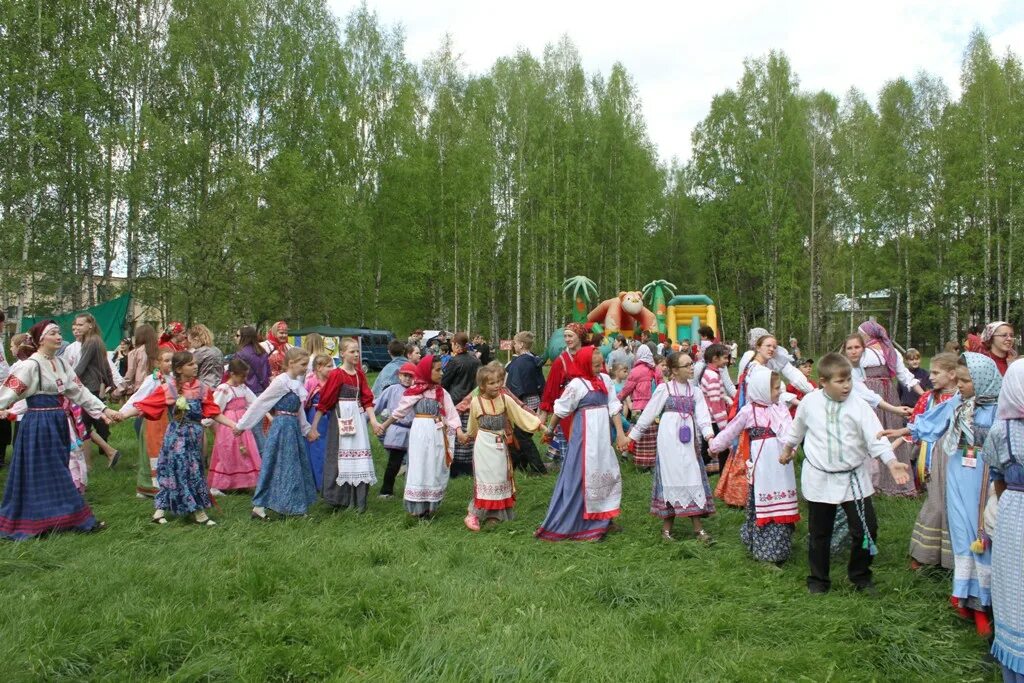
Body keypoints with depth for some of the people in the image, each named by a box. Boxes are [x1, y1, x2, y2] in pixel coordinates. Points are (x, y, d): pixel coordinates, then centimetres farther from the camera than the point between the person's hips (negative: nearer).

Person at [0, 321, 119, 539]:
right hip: (38, 426, -8)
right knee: (40, 476, 0)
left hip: (58, 425, 8)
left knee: (57, 475, 13)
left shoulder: (61, 363, 10)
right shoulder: (30, 365, -12)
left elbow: (79, 391, 12)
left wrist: (103, 410, 8)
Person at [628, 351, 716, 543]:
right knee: (671, 479, -1)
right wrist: (633, 436, 2)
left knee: (692, 479, 3)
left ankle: (698, 528, 6)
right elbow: (648, 414, 0)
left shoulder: (695, 390, 8)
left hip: (688, 440, 4)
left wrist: (709, 435, -20)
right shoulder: (664, 388, -4)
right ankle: (666, 527, 10)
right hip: (669, 439, -4)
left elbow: (702, 415, -3)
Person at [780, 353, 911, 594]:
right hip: (819, 478, 0)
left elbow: (876, 437, -16)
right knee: (819, 533, 11)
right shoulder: (810, 402, -6)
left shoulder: (859, 407, -10)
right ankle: (818, 578, 29)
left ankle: (860, 575, 26)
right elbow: (797, 428, 13)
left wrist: (892, 462, -30)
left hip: (853, 477, 0)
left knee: (865, 529, 1)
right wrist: (788, 448, 25)